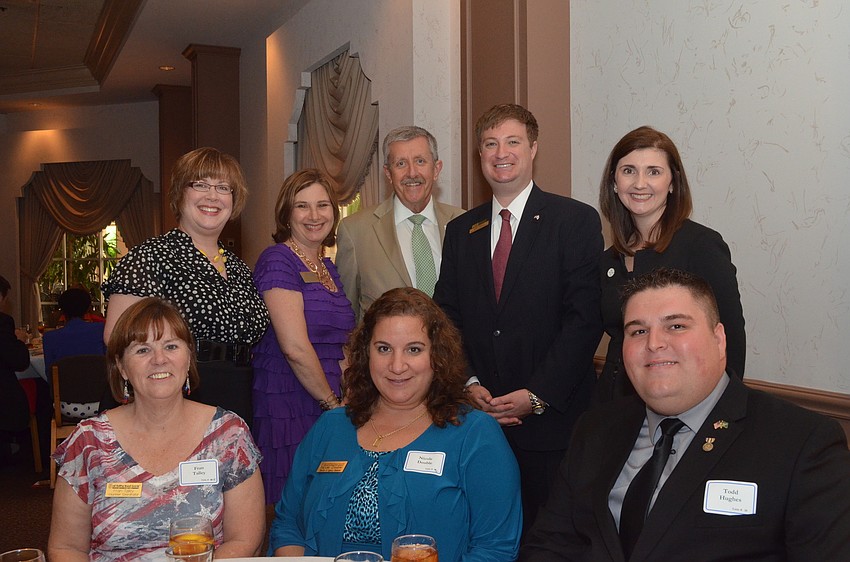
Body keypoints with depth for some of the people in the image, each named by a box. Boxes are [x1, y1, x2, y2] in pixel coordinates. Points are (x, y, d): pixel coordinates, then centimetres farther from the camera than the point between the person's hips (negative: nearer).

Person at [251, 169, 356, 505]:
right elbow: (295, 347, -17)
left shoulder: (327, 268, 15)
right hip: (287, 410, -7)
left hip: (327, 408, 7)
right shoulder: (277, 260, -9)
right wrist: (332, 402, -8)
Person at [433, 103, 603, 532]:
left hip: (552, 419, -3)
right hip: (479, 418, 4)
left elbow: (584, 317, -10)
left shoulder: (576, 221, -2)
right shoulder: (461, 231, 13)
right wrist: (469, 384, -4)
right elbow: (447, 316, 11)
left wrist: (537, 396, -15)